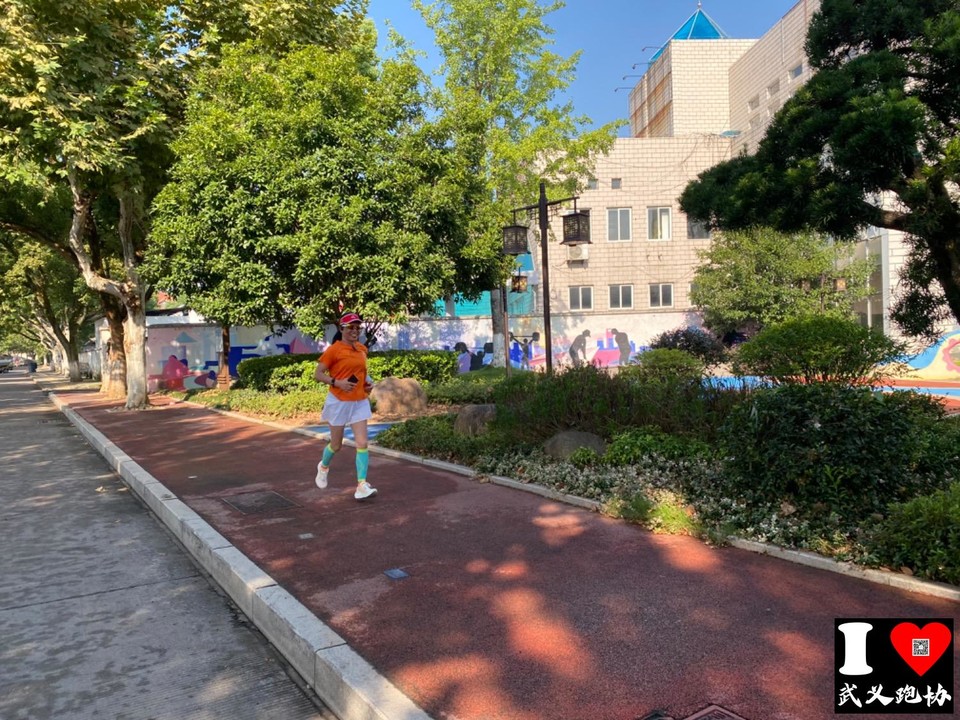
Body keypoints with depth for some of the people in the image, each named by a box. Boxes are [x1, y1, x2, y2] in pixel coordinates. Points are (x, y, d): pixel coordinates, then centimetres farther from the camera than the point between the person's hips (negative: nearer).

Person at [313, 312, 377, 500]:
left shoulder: (362, 349, 7)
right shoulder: (334, 349, -10)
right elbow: (318, 374, -9)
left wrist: (368, 382, 4)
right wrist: (337, 383, -24)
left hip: (359, 402, 4)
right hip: (339, 402, -4)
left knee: (362, 443, -8)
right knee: (336, 445, 11)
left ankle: (362, 486, -7)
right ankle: (323, 467, 43)